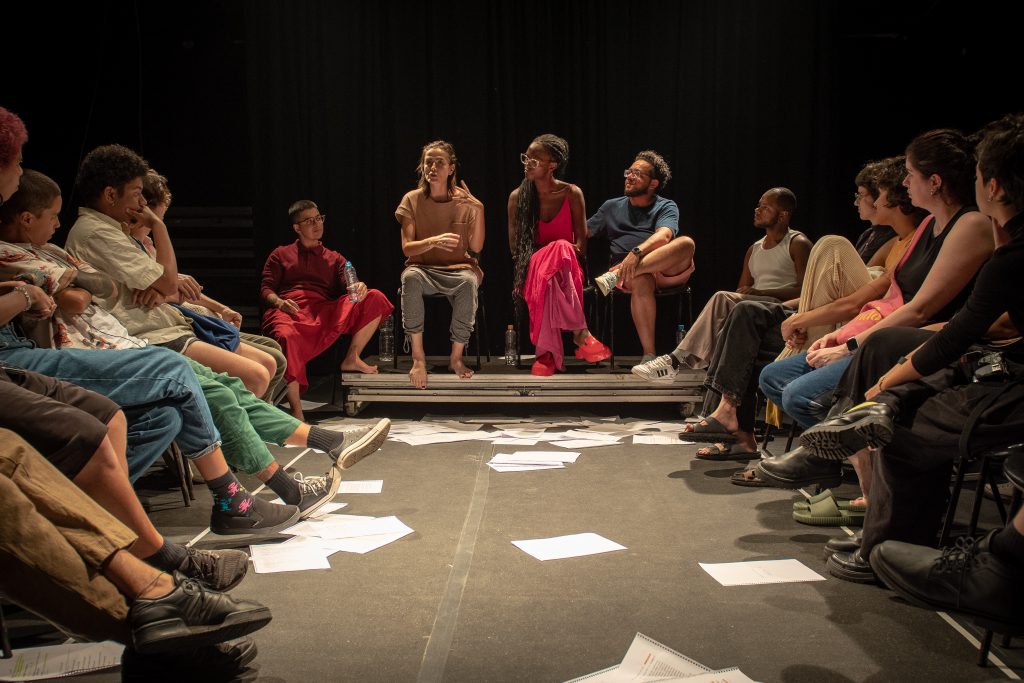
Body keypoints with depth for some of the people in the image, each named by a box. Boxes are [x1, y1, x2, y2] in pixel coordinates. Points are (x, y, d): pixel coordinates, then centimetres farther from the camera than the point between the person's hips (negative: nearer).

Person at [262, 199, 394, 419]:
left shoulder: (334, 259, 33)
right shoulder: (280, 255, 26)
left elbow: (348, 286, 16)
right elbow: (266, 289, 15)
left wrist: (359, 289, -11)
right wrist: (279, 302, -10)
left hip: (325, 312, 3)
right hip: (288, 311, -3)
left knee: (375, 299, -16)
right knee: (286, 336, -42)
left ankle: (351, 358, -8)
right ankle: (297, 414, -44)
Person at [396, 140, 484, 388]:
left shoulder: (465, 201, 2)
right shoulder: (412, 200, 2)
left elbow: (476, 247, -3)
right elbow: (407, 248, -6)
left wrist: (479, 210, -13)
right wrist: (434, 241, -26)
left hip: (458, 268, 0)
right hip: (423, 268, 0)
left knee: (469, 281, -37)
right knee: (411, 277, -37)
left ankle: (456, 357, -22)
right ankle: (418, 356, -29)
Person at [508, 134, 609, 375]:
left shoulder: (572, 194, 0)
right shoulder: (517, 197, 2)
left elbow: (581, 245, 2)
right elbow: (514, 247, 4)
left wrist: (558, 253, -19)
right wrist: (548, 253, -12)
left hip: (566, 267, 0)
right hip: (532, 267, 0)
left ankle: (547, 353, -38)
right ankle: (580, 333, -35)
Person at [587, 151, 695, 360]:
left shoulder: (666, 207, 12)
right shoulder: (612, 207, 24)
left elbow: (663, 236, -10)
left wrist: (637, 252, -30)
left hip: (666, 269, 0)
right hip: (631, 272, 0)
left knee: (686, 243, -32)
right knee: (640, 282, -38)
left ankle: (616, 275, -41)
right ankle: (649, 355, -41)